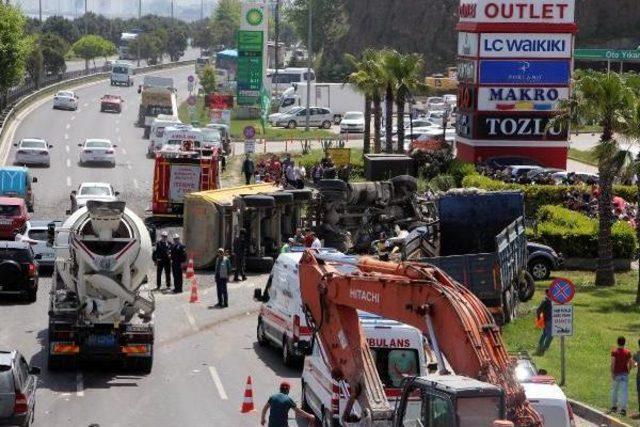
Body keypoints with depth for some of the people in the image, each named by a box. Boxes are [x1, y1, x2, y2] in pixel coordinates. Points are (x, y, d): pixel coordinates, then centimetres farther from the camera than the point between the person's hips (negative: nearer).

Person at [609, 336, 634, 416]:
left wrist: (612, 373, -12)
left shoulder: (614, 352, -8)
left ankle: (614, 407, 25)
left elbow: (612, 363, -15)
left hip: (616, 374, -1)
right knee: (624, 391, -2)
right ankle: (623, 409, -10)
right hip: (625, 374, 1)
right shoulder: (627, 352, -1)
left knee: (614, 390, 17)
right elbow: (631, 363, 1)